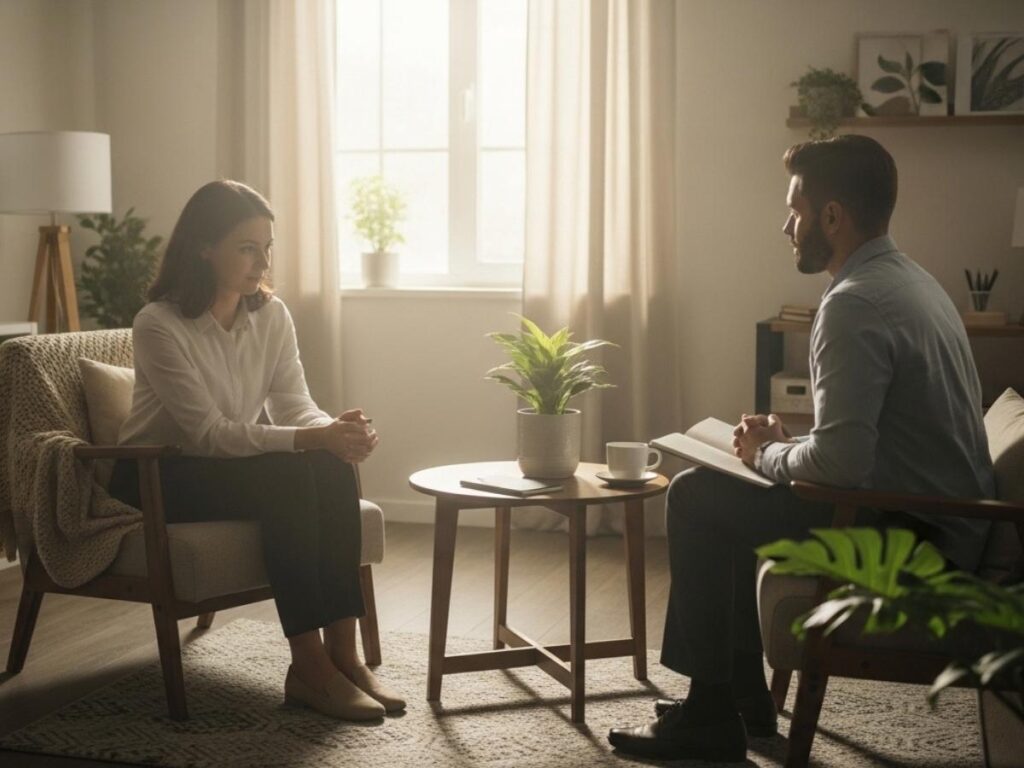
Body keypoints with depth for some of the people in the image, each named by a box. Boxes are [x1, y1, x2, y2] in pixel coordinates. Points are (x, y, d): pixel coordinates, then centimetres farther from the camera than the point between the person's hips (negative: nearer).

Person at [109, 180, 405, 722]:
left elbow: (295, 406, -4)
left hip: (231, 463, 6)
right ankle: (308, 666, -27)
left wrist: (338, 432, -28)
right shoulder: (158, 325, -20)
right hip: (158, 475, -6)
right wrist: (313, 438, -36)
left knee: (332, 469, -24)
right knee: (286, 476, -32)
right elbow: (209, 433, -26)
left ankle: (342, 652, -22)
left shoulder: (271, 315, -1)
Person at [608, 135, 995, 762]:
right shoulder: (912, 281, 13)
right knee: (734, 507, 21)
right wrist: (788, 445, 8)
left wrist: (769, 455, -7)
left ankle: (712, 715, 3)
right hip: (951, 529, 10)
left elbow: (844, 461, -27)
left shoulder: (855, 303, -20)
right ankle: (744, 700, 26)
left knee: (698, 498, -6)